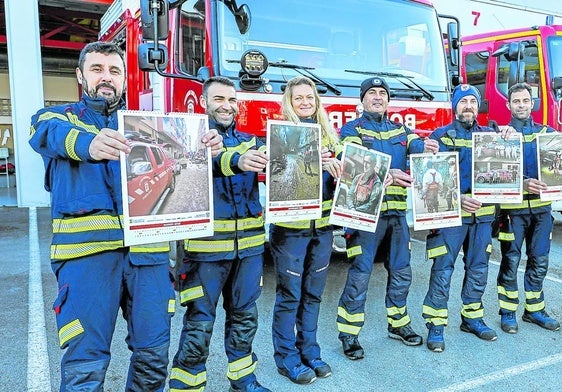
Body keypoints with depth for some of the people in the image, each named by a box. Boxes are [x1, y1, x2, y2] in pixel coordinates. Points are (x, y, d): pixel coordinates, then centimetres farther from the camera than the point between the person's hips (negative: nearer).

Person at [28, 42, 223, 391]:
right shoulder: (58, 117, 12)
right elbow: (53, 133, -13)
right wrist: (88, 143, -38)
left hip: (146, 247, 3)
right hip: (87, 247, -2)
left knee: (154, 353, 7)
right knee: (85, 362, -1)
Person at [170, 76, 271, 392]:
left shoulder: (249, 141, 12)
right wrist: (235, 160, -45)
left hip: (250, 244, 5)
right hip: (207, 246, -5)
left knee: (244, 316, 17)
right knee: (200, 322, 3)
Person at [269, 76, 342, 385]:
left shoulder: (328, 134, 11)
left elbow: (339, 171, 13)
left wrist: (339, 171, -11)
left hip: (322, 226, 5)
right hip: (290, 227, -5)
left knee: (313, 293, 14)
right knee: (289, 295, 4)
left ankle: (309, 351, 30)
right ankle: (287, 358, 19)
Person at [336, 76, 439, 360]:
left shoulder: (400, 130, 17)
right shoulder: (352, 129, 2)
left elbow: (418, 147, -2)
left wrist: (425, 148, -27)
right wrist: (383, 174, -35)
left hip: (397, 212, 6)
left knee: (401, 273, 15)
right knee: (360, 275, -5)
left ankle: (398, 324, 33)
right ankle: (349, 334, 8)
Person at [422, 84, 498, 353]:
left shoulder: (489, 135, 13)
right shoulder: (441, 136, 1)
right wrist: (457, 198, -20)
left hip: (482, 214, 5)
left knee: (478, 269, 13)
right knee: (442, 271, -3)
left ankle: (472, 318, 29)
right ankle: (435, 326, 7)